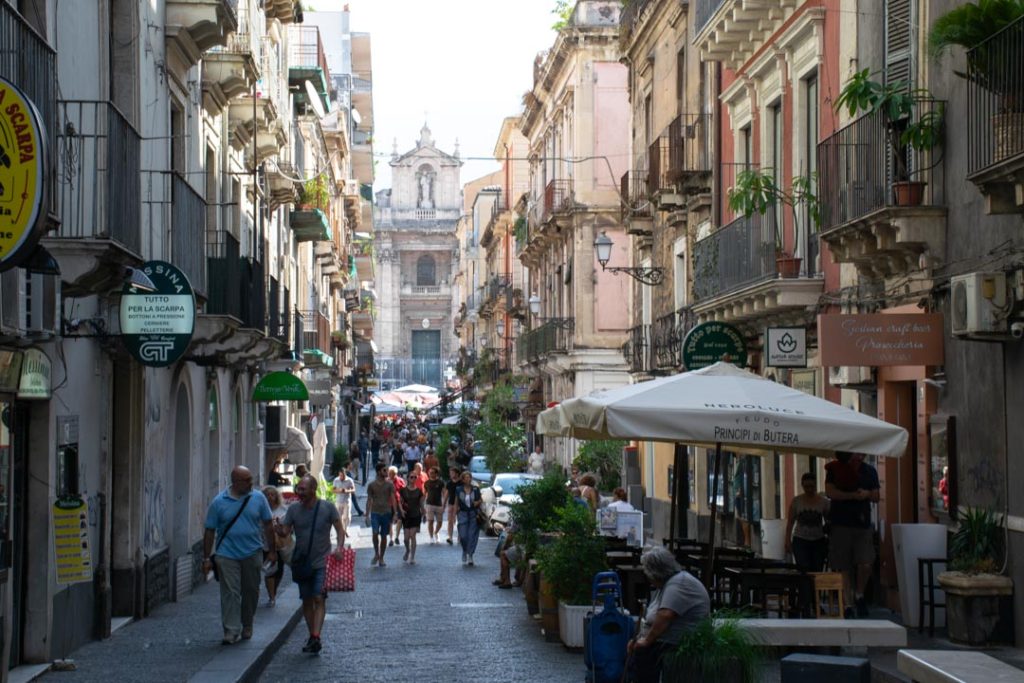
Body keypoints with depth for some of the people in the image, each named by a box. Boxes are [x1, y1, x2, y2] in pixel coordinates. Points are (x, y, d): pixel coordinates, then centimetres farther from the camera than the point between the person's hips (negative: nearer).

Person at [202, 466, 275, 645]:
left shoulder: (258, 498, 2)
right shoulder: (219, 502, -3)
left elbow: (268, 525, 10)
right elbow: (209, 531, 1)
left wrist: (272, 550, 9)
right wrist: (206, 558, 0)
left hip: (252, 554, 2)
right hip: (227, 555, -2)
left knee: (251, 592, 10)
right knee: (230, 593, -8)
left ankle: (247, 627, 28)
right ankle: (231, 631, -8)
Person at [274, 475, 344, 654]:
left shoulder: (328, 508, -6)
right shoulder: (294, 509, 1)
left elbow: (339, 529, -1)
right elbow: (285, 532, -2)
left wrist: (339, 547, -18)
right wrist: (279, 529, -26)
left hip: (322, 563, -3)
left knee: (319, 599, -13)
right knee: (306, 601, 9)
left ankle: (316, 637, -19)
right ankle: (312, 636, 20)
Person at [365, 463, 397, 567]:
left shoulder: (389, 484, 4)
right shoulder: (371, 485, 3)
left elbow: (393, 499, 2)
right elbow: (369, 500, 5)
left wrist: (394, 513, -6)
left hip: (386, 512, 1)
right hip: (375, 512, -1)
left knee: (384, 536, 4)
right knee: (375, 533, -18)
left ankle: (381, 558, 14)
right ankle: (376, 554, 2)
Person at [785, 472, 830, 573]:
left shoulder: (824, 501, 3)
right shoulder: (796, 501, 3)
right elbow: (790, 522, 5)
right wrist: (788, 540, -2)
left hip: (818, 541, 1)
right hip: (800, 541, -1)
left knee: (817, 571, -4)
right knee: (804, 570, -15)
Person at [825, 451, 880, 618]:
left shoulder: (870, 471, 12)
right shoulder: (835, 469, 2)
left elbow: (876, 497, 13)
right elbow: (830, 492, -8)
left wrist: (867, 494, -9)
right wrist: (853, 495, -13)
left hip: (863, 524, 2)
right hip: (841, 524, -2)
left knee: (865, 564, -12)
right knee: (844, 568, -1)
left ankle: (859, 594, 13)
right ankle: (848, 604, 7)